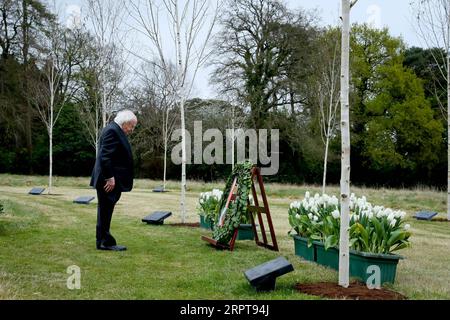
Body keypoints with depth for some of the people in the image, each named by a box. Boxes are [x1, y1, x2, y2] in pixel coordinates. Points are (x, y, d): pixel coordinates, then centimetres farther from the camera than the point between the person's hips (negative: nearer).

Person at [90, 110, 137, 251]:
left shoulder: (116, 131, 17)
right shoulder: (112, 131, -15)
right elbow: (105, 156, -22)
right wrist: (110, 177, -23)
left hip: (110, 180, 11)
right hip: (109, 181, -11)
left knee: (105, 211, 14)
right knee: (105, 211, -4)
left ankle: (103, 242, 20)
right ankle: (105, 242, 1)